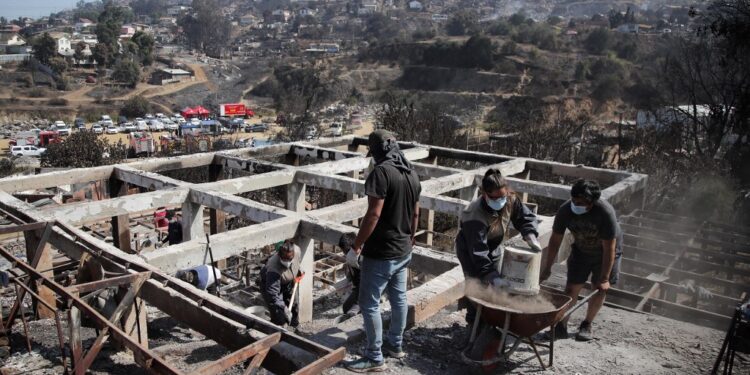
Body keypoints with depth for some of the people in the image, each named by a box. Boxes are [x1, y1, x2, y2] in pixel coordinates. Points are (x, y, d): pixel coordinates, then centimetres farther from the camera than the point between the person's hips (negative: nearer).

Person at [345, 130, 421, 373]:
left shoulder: (381, 172, -20)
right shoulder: (412, 173, 7)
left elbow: (374, 214, -25)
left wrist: (356, 247, -18)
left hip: (381, 253, -9)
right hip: (403, 251, 9)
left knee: (369, 304, 2)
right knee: (399, 298, 20)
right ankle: (395, 345, 35)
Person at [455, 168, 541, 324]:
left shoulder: (511, 200, -23)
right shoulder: (474, 216, -40)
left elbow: (526, 217, -6)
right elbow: (477, 252, -39)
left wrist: (530, 236, -25)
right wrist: (491, 276, -42)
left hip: (494, 248, 6)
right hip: (470, 251, -6)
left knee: (498, 285, 10)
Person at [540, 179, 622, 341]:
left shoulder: (605, 213, -37)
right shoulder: (565, 210, -27)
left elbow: (609, 248, -30)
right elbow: (555, 240, -15)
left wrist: (604, 278, -28)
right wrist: (547, 268, -11)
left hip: (605, 253, -2)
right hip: (581, 250, 3)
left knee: (599, 289, 2)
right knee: (571, 287, -3)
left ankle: (586, 325, 20)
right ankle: (561, 325, 5)